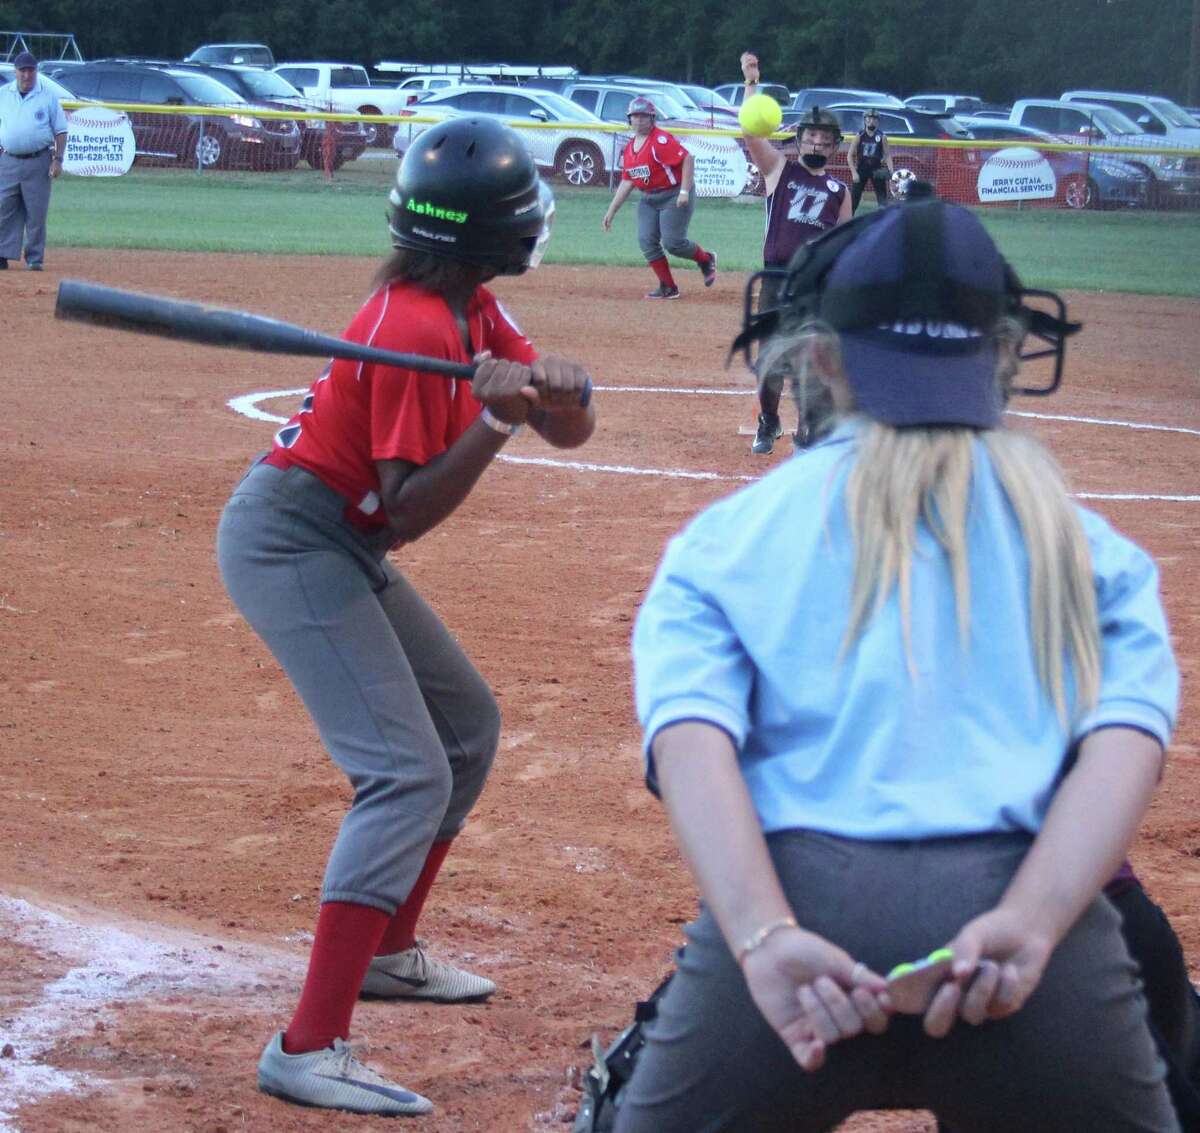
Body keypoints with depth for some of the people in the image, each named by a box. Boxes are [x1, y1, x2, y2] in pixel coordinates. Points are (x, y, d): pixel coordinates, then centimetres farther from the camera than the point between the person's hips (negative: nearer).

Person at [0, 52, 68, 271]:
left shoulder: (48, 96, 2)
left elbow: (60, 131, 3)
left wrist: (58, 159, -5)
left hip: (38, 162, -2)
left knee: (36, 212, -1)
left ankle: (34, 259, 5)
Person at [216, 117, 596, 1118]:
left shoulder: (470, 309, 5)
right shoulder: (417, 330, -23)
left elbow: (568, 430, 4)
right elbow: (408, 514, -23)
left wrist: (562, 390, -17)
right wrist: (495, 423, -32)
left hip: (341, 546, 10)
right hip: (288, 539, -10)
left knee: (468, 726, 21)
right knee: (408, 774, -19)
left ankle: (388, 951, 35)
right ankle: (309, 1050, -26)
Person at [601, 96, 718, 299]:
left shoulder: (661, 140, -16)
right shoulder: (629, 148, 10)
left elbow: (687, 159, -23)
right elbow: (627, 182, 16)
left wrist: (685, 192, -28)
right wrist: (611, 212, 14)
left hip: (674, 196, -8)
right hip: (648, 200, 8)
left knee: (673, 242, -13)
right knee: (646, 241, -6)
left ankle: (706, 260, 17)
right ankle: (668, 288, 2)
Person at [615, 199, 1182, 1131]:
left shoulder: (727, 534, 17)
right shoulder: (1086, 539, 19)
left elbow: (692, 740, -2)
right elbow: (1129, 740, 1)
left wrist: (764, 938, -14)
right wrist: (1029, 928, -12)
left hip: (796, 916, 0)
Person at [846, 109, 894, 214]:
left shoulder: (882, 136, -3)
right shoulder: (859, 136, -3)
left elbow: (887, 156, -1)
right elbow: (850, 156, -1)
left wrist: (891, 172, -15)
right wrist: (854, 173, -10)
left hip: (877, 171, 0)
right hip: (861, 170, 0)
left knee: (883, 200, 0)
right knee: (853, 200, 0)